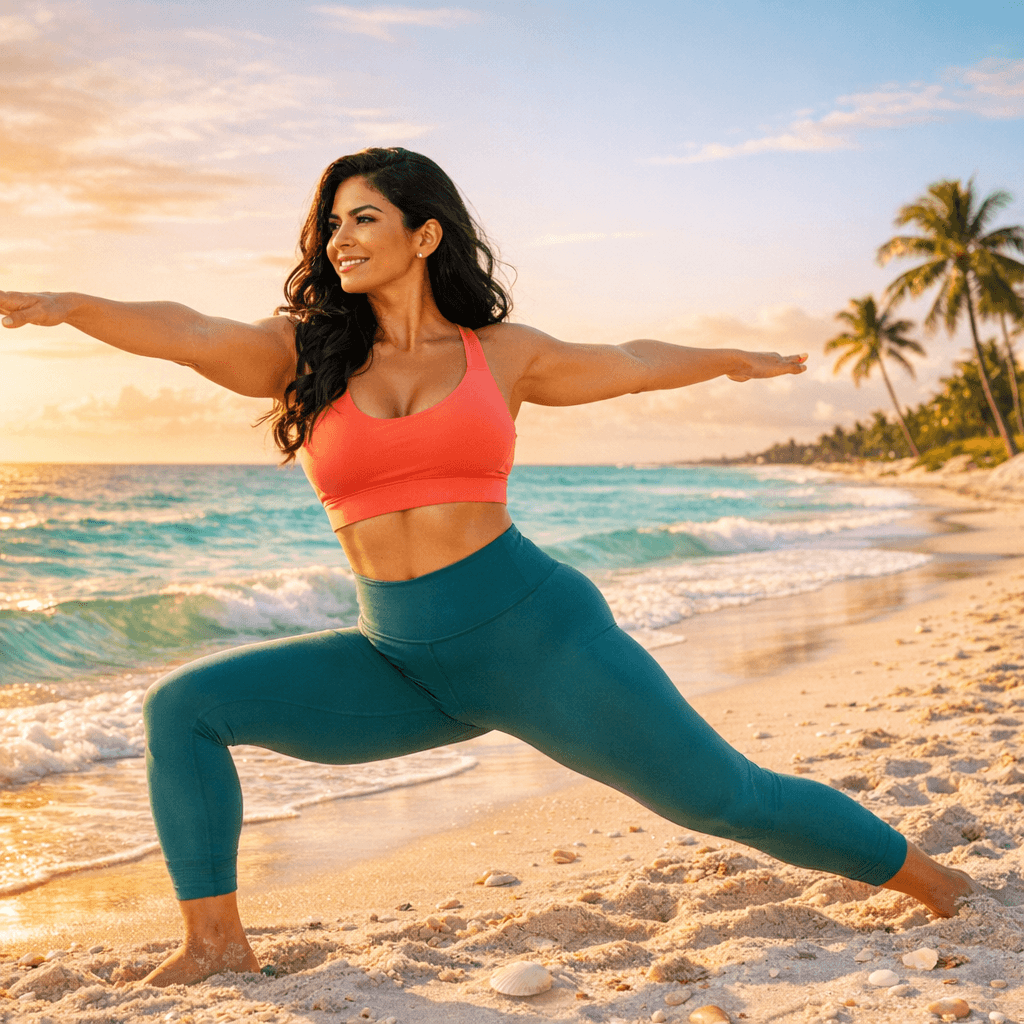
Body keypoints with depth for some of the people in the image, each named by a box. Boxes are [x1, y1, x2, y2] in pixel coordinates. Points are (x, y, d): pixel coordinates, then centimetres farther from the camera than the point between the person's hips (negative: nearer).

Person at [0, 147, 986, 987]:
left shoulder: (500, 353, 3)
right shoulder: (305, 355, 4)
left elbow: (630, 362, 20)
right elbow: (184, 332, -13)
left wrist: (735, 360, 36)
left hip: (533, 633, -2)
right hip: (397, 664, 2)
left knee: (726, 796, 4)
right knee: (182, 707, -8)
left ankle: (922, 874, 26)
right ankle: (215, 940, 1)